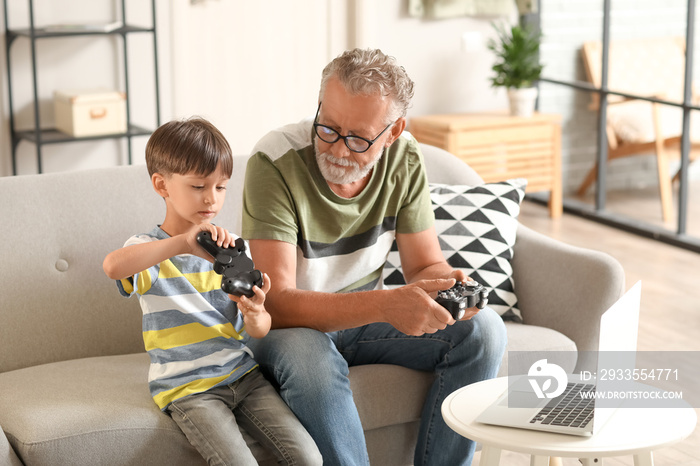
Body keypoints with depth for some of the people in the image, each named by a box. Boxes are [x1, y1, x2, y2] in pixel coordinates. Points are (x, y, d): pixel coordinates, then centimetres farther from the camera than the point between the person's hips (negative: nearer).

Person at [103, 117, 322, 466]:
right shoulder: (150, 250, -3)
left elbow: (260, 331, 5)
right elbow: (113, 266, -30)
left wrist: (255, 315, -20)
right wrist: (182, 243, -39)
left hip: (242, 373, 4)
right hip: (187, 387, -4)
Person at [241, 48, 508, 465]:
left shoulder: (404, 160, -9)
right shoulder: (275, 164, -25)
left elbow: (425, 263, -3)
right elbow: (277, 303, -31)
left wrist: (446, 284, -29)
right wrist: (385, 305, -44)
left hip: (365, 315, 5)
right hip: (293, 323, -5)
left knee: (483, 329, -15)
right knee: (310, 359, -39)